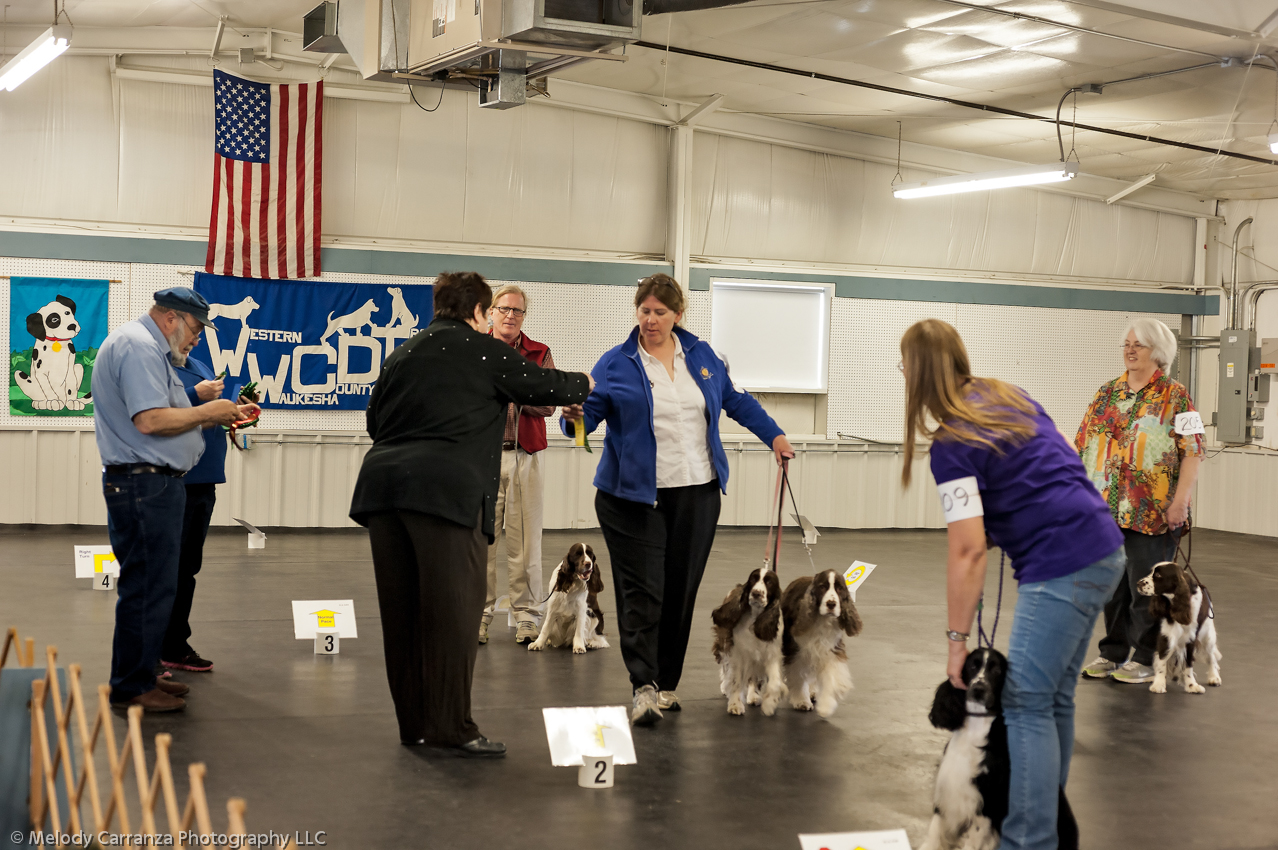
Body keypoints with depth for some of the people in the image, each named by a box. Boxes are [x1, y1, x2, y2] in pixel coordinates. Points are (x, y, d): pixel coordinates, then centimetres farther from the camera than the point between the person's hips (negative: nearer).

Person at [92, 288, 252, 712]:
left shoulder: (148, 347, 22)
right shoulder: (137, 346, -13)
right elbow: (150, 421, -23)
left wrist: (213, 418, 12)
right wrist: (207, 412, -11)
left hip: (153, 483, 11)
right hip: (144, 483, -11)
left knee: (151, 585, 14)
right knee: (147, 586, -7)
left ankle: (141, 674, 21)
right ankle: (132, 687, -1)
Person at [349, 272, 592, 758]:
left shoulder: (401, 355, 21)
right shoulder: (485, 352, 4)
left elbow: (374, 419, 25)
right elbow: (541, 386, 10)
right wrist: (585, 385, 29)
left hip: (382, 481, 7)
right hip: (446, 487, -7)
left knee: (401, 611, 10)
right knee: (453, 610, -3)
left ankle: (413, 723, 17)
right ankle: (451, 728, -3)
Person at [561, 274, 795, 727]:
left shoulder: (702, 356, 10)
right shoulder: (616, 364, -1)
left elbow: (735, 400, 21)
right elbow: (590, 409, -10)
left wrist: (774, 436, 19)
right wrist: (574, 417, -32)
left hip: (697, 494, 4)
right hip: (635, 496, -4)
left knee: (680, 591, 7)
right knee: (642, 592, -9)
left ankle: (667, 683, 17)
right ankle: (643, 686, -10)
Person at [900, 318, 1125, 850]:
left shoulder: (952, 444, -13)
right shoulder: (1011, 398, 12)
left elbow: (968, 551, -16)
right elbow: (1054, 470, 21)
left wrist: (957, 637, -11)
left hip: (1061, 566, -9)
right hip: (1103, 551, 9)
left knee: (1026, 703, -5)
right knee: (1055, 697, 16)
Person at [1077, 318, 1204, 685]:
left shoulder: (1175, 396, -2)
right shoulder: (1107, 393, 13)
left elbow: (1192, 451, -7)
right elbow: (1083, 444, 15)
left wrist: (1180, 500, -15)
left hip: (1152, 512, -5)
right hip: (1107, 507, 5)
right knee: (1111, 583, 10)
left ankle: (1147, 658, 10)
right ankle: (1113, 652, 21)